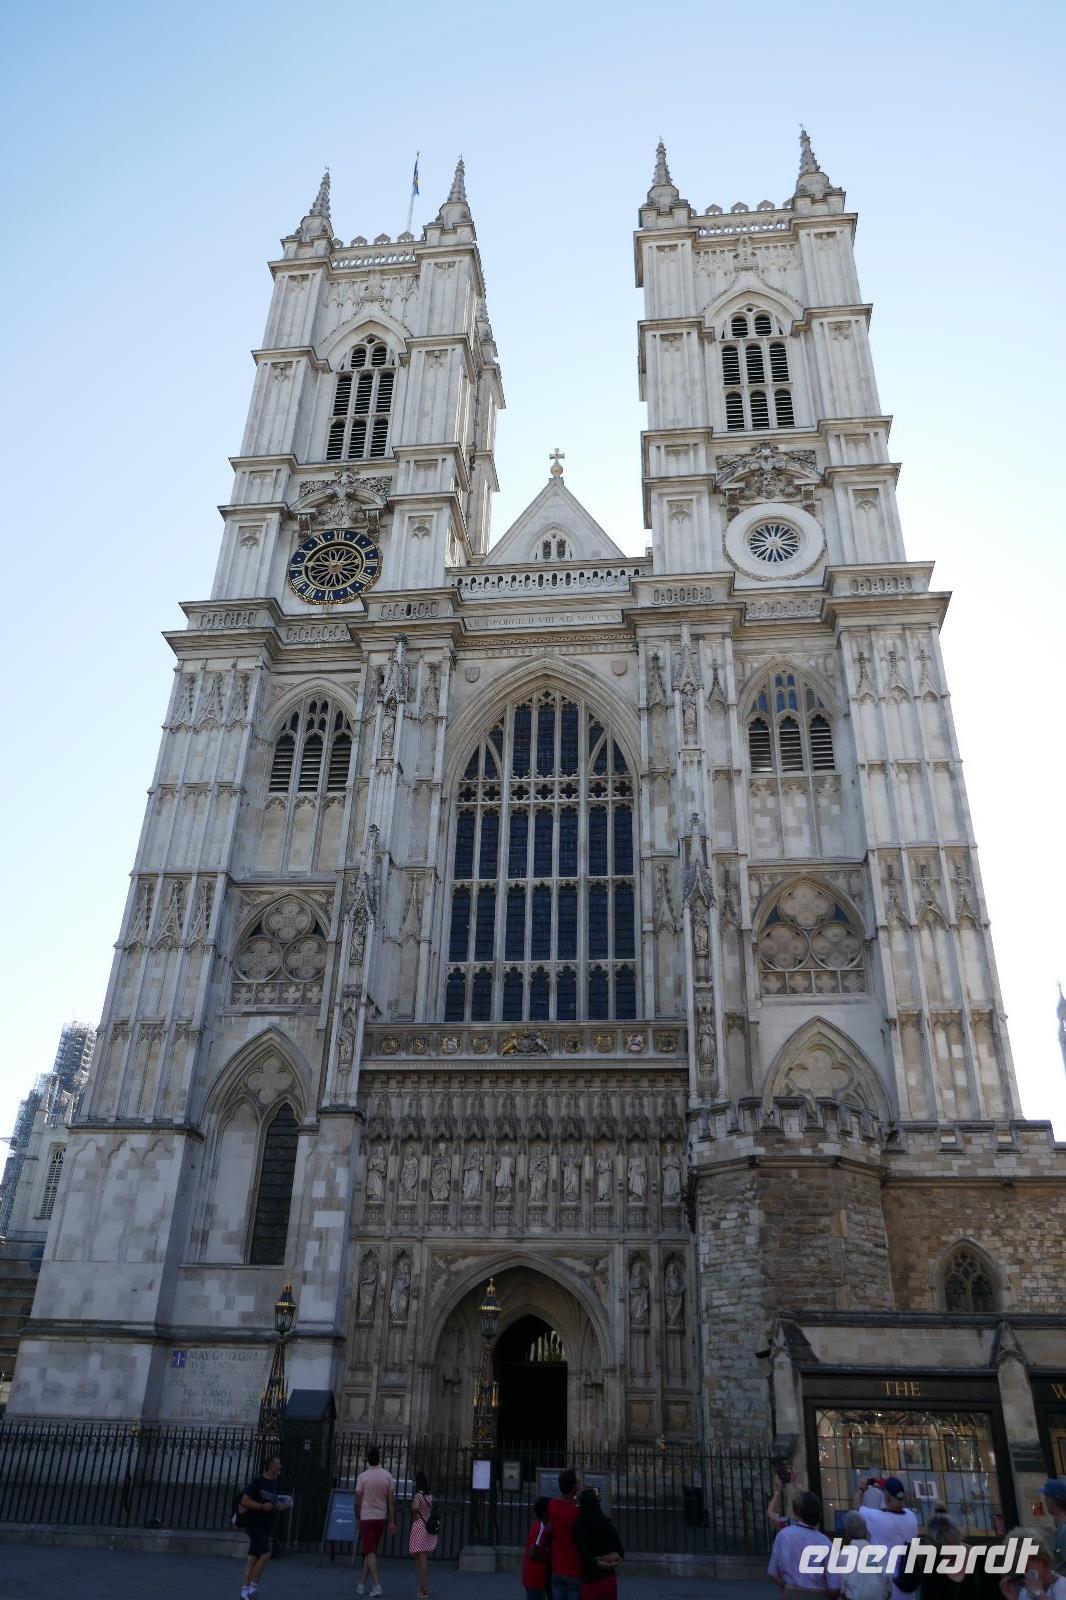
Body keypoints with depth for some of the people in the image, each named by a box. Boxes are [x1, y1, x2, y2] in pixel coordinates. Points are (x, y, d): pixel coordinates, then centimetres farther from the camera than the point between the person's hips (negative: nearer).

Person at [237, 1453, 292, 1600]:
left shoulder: (274, 1483, 11)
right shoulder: (258, 1482, -14)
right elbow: (245, 1501, -18)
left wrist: (281, 1506, 5)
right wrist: (262, 1506, -24)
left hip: (266, 1525, 8)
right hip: (255, 1523, -8)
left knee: (253, 1557, 8)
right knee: (265, 1554, -14)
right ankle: (253, 1587, -3)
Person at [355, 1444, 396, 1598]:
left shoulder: (363, 1476, -9)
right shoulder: (388, 1476, -1)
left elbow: (358, 1500, -6)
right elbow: (391, 1501, -1)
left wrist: (357, 1518, 9)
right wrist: (392, 1522, 3)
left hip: (366, 1518, -3)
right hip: (381, 1518, 3)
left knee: (370, 1552, -1)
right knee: (370, 1551, 15)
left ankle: (376, 1584, -10)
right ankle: (362, 1584, 21)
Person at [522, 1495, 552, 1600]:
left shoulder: (537, 1525, 10)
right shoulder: (542, 1528, -20)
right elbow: (532, 1553, -26)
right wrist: (549, 1558, -13)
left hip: (535, 1576, 10)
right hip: (536, 1577, -10)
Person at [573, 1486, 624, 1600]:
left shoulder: (580, 1527, -14)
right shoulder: (608, 1523, 4)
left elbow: (587, 1559, -18)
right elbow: (620, 1552, 5)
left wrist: (599, 1562, -3)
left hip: (591, 1581, -6)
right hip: (610, 1579, 6)